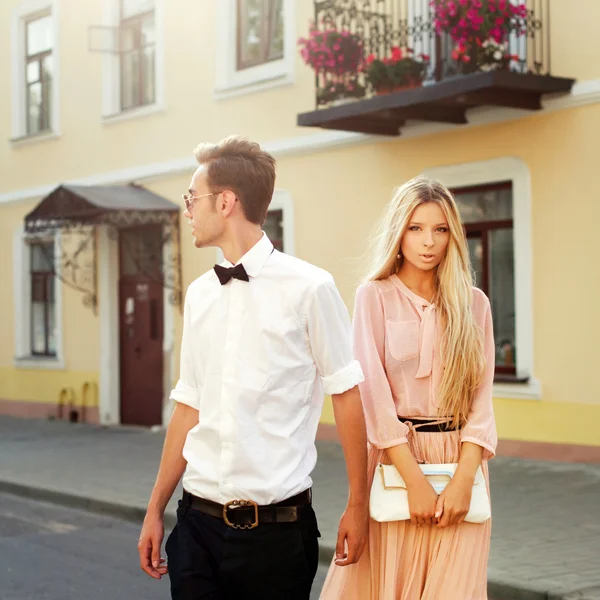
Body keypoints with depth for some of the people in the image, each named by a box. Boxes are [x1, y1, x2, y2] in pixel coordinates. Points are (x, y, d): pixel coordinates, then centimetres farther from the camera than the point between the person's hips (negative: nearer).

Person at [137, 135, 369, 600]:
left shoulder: (308, 288, -9)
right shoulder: (199, 295, 6)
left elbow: (347, 395, -4)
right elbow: (189, 406, 12)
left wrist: (358, 505, -2)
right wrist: (156, 510, 14)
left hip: (277, 526, -4)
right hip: (199, 522, 5)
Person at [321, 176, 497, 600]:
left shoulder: (474, 304, 6)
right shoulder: (375, 296, -1)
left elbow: (480, 400, 2)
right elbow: (374, 393, -6)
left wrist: (463, 479, -11)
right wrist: (414, 480, -12)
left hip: (460, 459, 2)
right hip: (395, 457, -2)